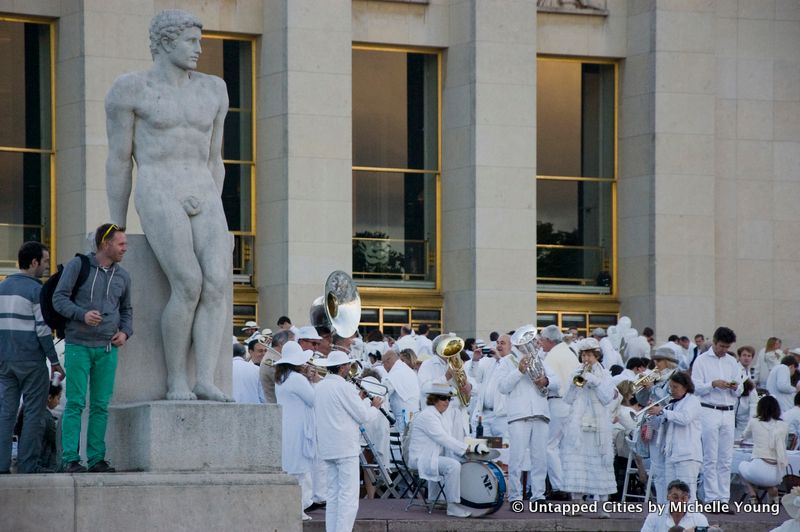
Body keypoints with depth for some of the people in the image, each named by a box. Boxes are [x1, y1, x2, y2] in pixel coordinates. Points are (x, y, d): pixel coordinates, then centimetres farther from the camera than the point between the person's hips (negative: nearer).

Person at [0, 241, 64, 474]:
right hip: (31, 361, -6)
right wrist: (55, 361, -6)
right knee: (35, 413, 1)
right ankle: (27, 463, -2)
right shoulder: (36, 290, -10)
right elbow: (43, 329, -13)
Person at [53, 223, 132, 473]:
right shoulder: (78, 266, -2)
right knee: (75, 404, -7)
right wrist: (82, 314, -20)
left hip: (107, 349, 4)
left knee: (101, 406, 3)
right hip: (78, 346, -4)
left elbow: (126, 309, 24)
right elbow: (59, 298, -4)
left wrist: (125, 332, 4)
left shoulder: (122, 275, 12)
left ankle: (96, 459, 6)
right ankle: (71, 459, -7)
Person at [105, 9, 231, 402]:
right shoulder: (131, 89, 0)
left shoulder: (211, 90, 16)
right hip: (158, 197, -5)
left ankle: (205, 381, -24)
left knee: (218, 283, -20)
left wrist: (215, 220, 15)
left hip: (202, 200, 5)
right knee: (189, 286, -23)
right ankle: (176, 383, -12)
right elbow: (118, 159, 3)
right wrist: (116, 229, 4)